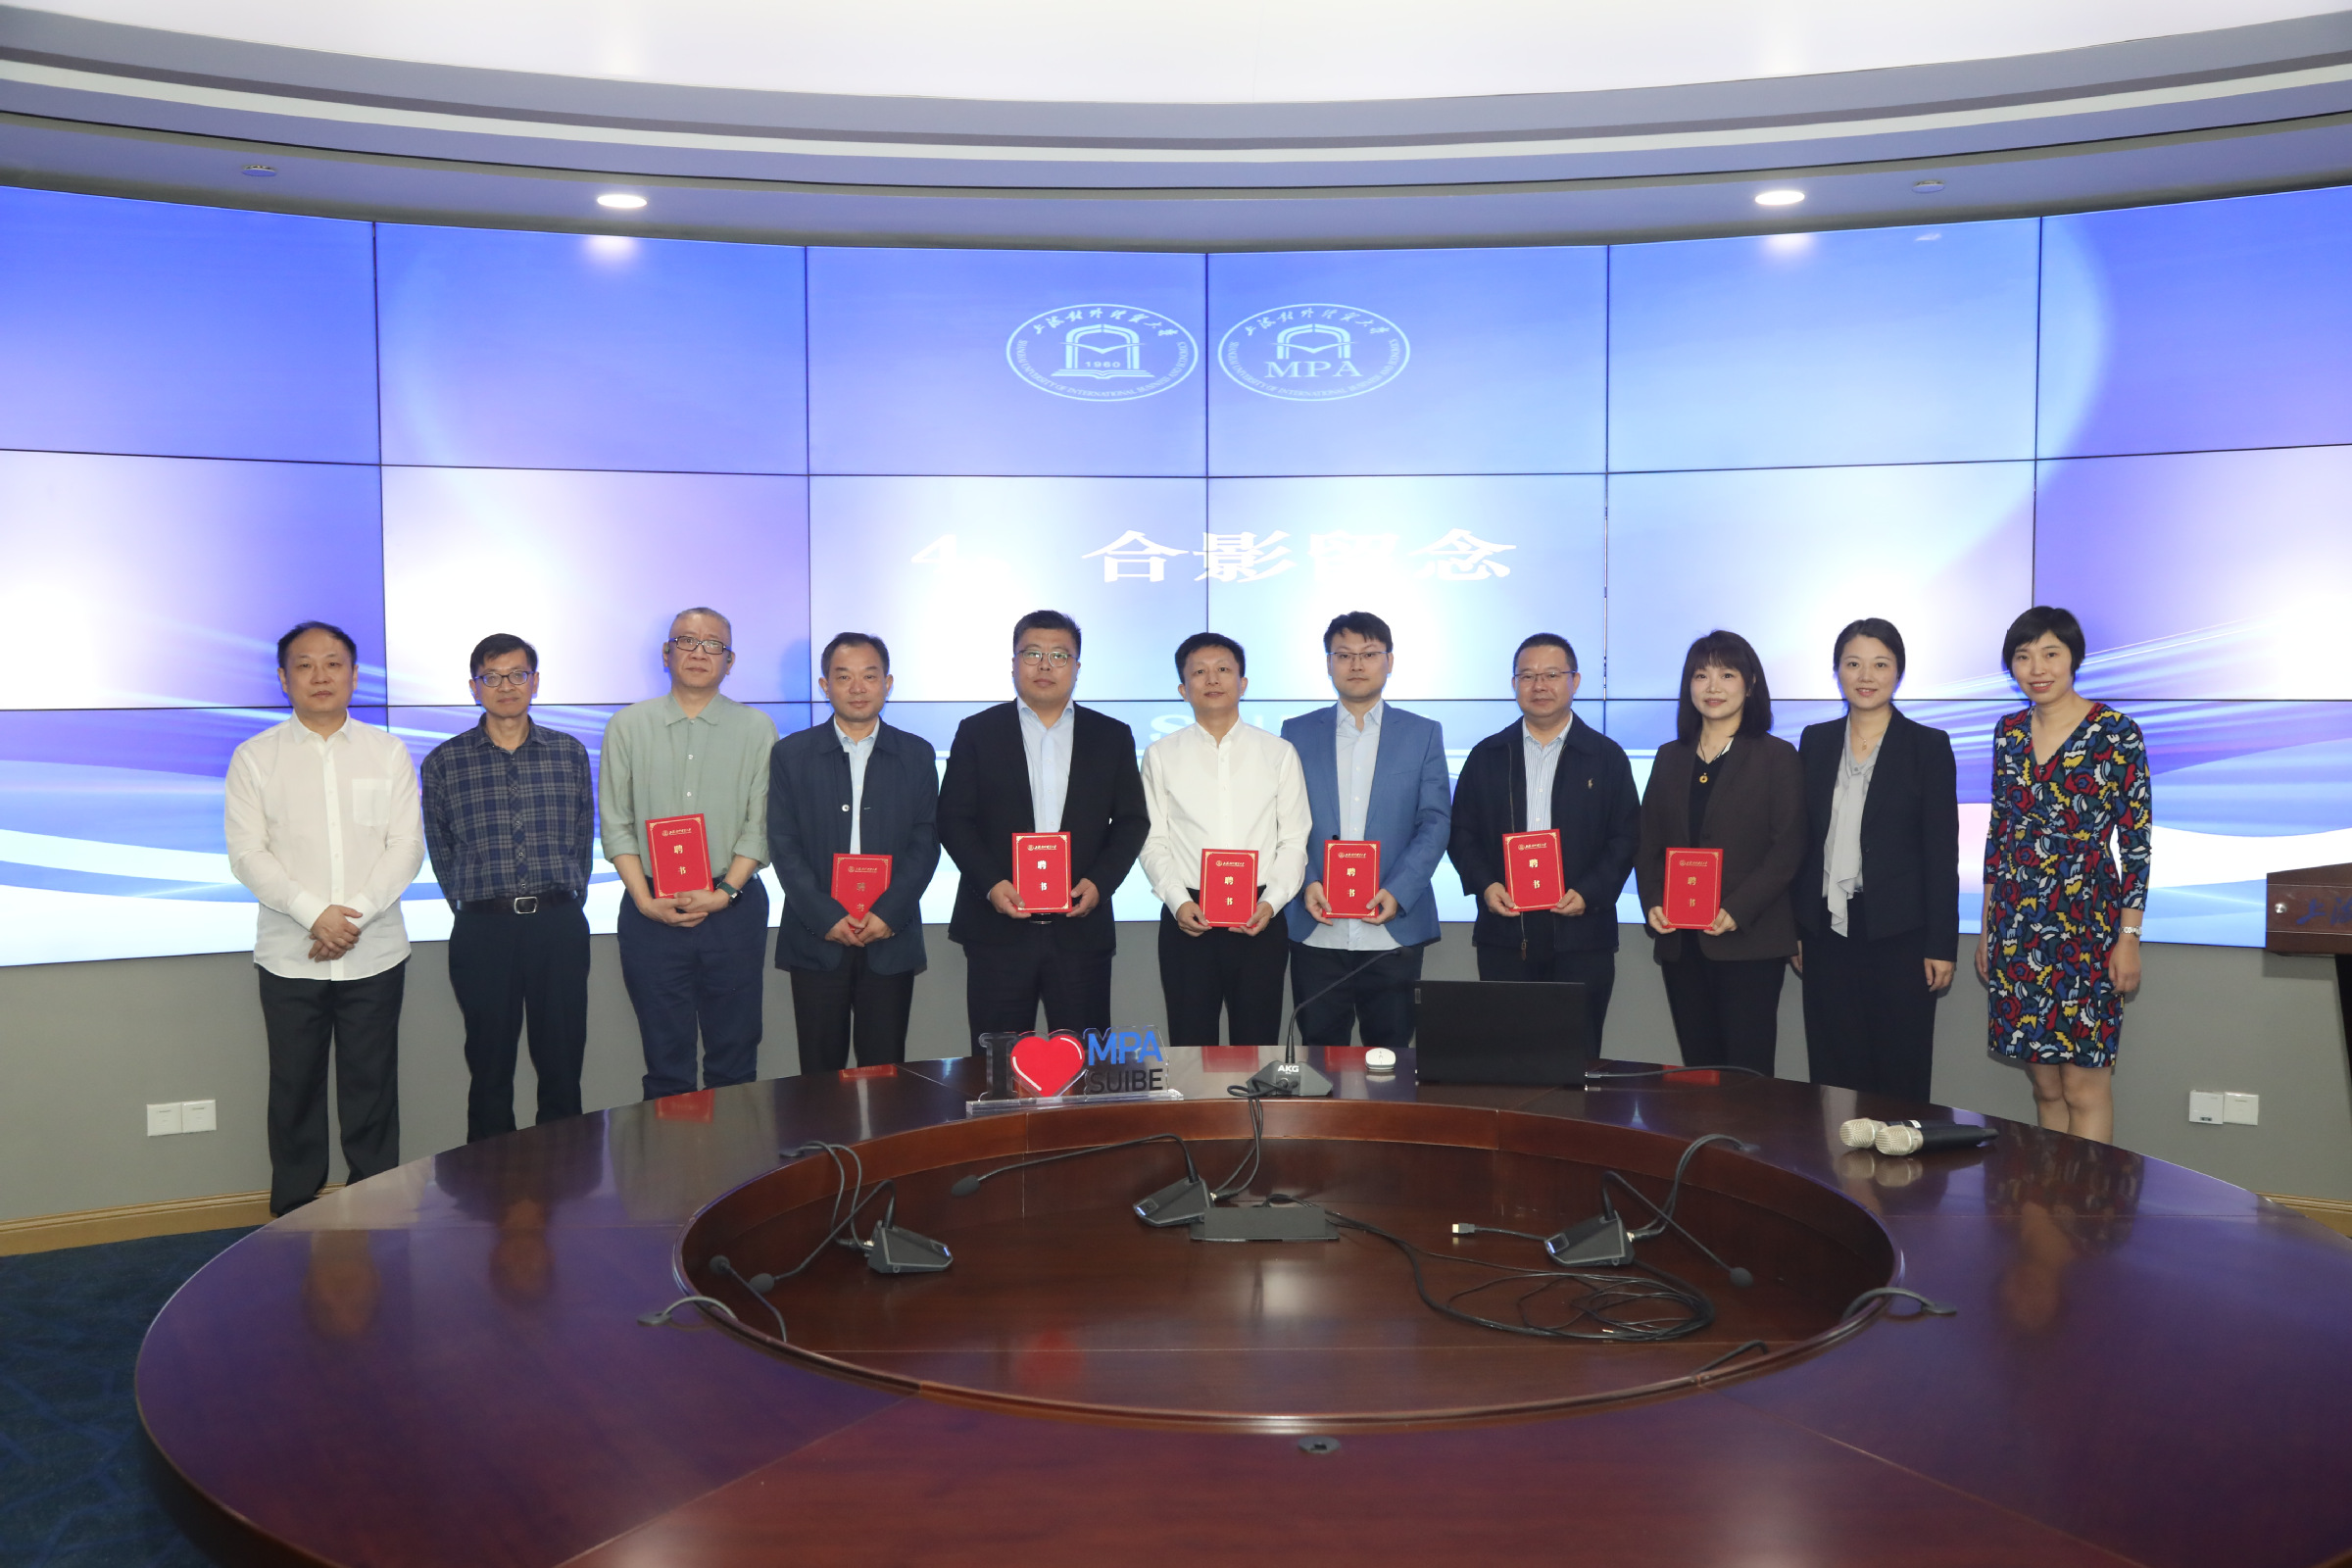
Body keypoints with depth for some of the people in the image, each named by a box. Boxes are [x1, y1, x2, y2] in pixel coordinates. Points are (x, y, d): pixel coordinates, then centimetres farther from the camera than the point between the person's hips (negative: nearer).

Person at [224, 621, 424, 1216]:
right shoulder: (255, 758, 4)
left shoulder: (387, 753, 7)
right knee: (295, 1093, 6)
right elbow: (247, 854, -4)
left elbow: (406, 846, 0)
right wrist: (315, 914, -16)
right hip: (289, 958, 0)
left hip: (374, 954, 0)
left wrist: (356, 913, -13)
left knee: (372, 1092, 5)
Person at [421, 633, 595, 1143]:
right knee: (490, 1068, 6)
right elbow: (439, 849, 10)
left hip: (559, 924, 1)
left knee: (562, 1064, 5)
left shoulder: (569, 753, 8)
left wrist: (565, 900, 7)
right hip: (483, 929, -1)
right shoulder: (445, 762, 4)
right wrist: (471, 901, 6)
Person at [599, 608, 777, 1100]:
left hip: (733, 908, 0)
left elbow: (760, 824, 0)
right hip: (652, 909, 0)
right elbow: (616, 823, 3)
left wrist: (724, 892, -11)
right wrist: (645, 898, -8)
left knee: (734, 1053, 5)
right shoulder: (628, 726, 6)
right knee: (665, 1059, 6)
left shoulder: (756, 729, 5)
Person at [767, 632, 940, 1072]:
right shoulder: (791, 754, 5)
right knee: (820, 1073, 4)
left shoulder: (917, 755, 7)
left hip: (891, 939, 0)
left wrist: (887, 913, -10)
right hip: (816, 939, 0)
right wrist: (827, 918, -10)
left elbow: (925, 843, 2)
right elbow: (783, 846, 0)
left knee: (885, 1071, 4)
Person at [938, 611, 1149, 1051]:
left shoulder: (1112, 737, 10)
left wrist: (1099, 882, -7)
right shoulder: (977, 733, 6)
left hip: (1080, 927, 1)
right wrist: (991, 883, -11)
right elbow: (953, 820, 2)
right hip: (999, 928, -1)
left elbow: (1132, 821, 9)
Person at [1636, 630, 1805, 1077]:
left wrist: (1736, 911, -16)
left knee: (1747, 1073, -7)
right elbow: (1648, 843, 15)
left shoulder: (1777, 757, 1)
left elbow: (1787, 848, -5)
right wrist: (1653, 902, -4)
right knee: (1697, 1069, 7)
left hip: (1749, 941, -4)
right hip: (1680, 941, 4)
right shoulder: (1670, 758, 15)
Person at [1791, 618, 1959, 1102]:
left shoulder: (1928, 746, -1)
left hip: (1899, 934, -3)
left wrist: (1941, 946, -7)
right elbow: (1801, 841, 11)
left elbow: (1942, 851, -3)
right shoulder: (1815, 741, 9)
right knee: (1833, 1074, 6)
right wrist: (1794, 927, 7)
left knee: (1900, 1077, 2)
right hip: (1828, 931, 3)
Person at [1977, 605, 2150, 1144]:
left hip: (2086, 922, -5)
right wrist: (1986, 927, 14)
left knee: (2085, 1088, -2)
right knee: (2044, 1084, 11)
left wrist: (2129, 937, -10)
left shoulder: (2117, 734, -6)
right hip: (2017, 926, 5)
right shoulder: (2009, 733, 9)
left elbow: (2137, 841, -7)